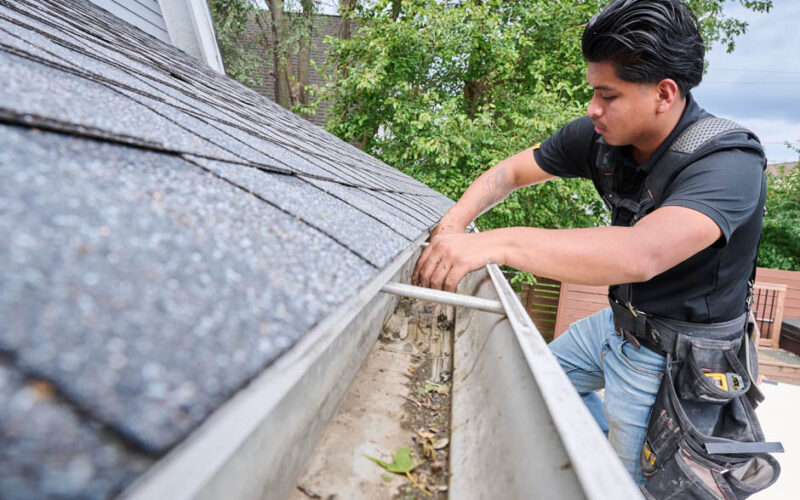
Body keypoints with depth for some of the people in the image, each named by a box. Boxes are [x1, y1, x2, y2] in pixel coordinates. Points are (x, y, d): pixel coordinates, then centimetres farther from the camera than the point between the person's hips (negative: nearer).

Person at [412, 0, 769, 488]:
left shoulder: (730, 163, -31)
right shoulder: (600, 136, -11)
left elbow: (641, 255, -49)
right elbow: (510, 172, -2)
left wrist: (498, 243, -54)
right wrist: (453, 225, -19)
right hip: (618, 322, 7)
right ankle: (619, 444, 39)